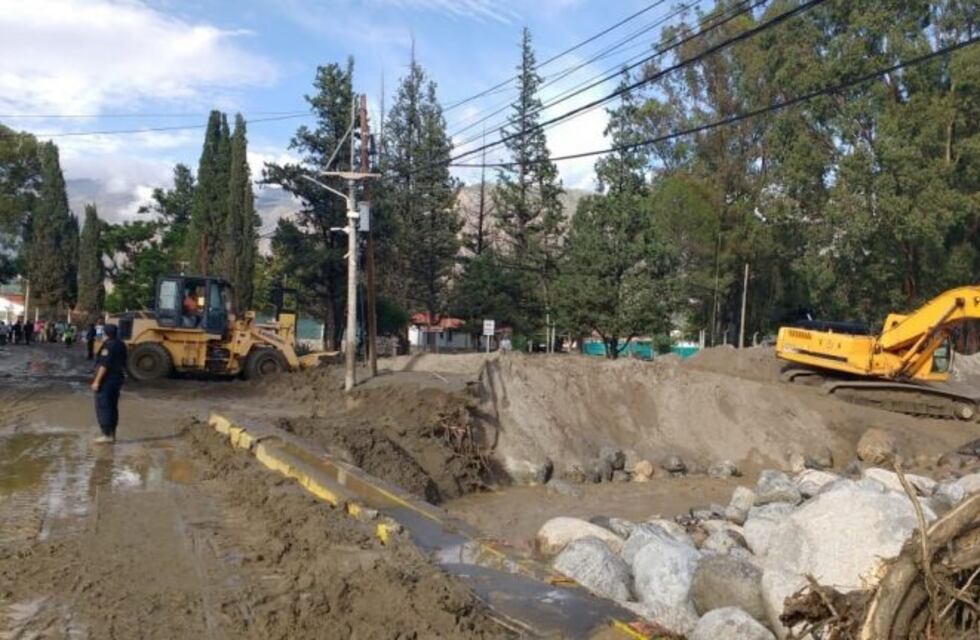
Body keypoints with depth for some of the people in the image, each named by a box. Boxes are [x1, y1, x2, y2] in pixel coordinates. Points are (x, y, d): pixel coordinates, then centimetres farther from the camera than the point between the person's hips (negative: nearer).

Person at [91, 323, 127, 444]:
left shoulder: (108, 345, -17)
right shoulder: (121, 345, 9)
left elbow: (104, 365, -22)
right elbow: (123, 363, 15)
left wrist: (97, 381, -19)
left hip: (106, 380, -9)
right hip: (117, 378, 9)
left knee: (102, 407, -3)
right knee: (113, 407, 13)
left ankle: (106, 435, -3)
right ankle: (112, 434, 17)